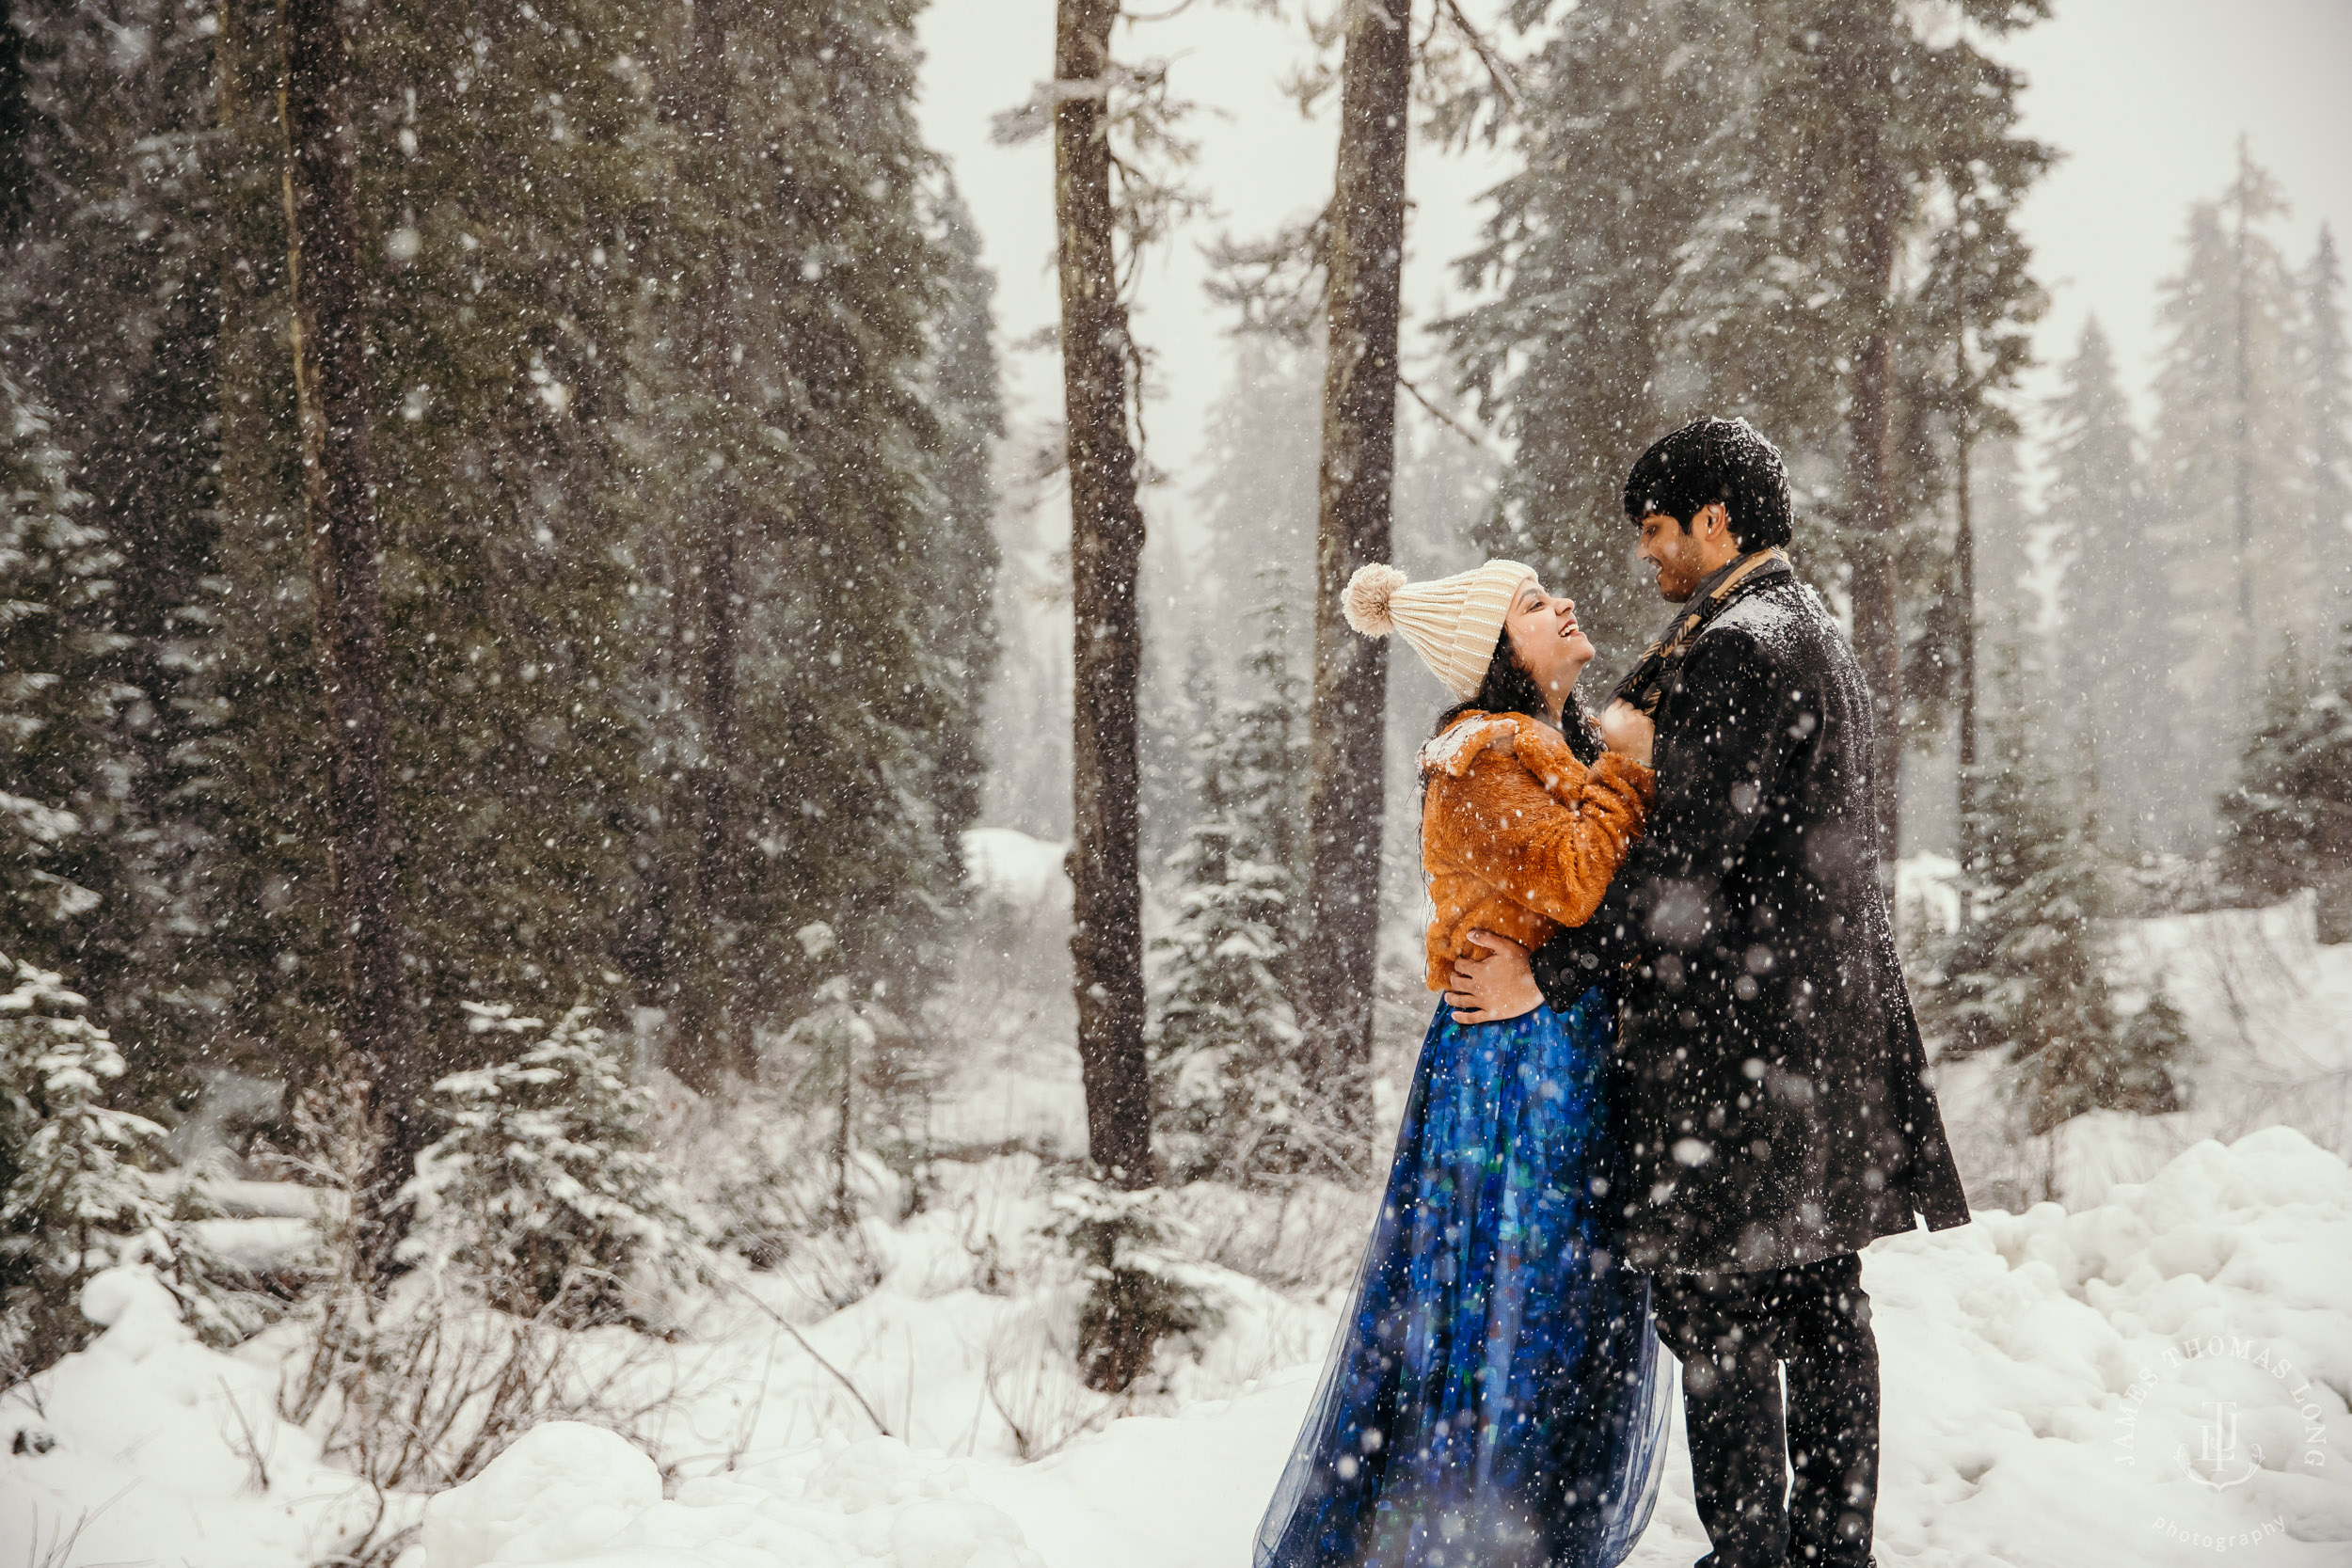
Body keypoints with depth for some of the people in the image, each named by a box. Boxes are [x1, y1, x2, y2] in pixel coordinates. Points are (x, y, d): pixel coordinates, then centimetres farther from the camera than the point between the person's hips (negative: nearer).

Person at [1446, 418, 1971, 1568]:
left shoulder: (1736, 651, -15)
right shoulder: (1817, 639, 17)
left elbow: (1684, 865, -19)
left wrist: (1548, 975, -11)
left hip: (1736, 1038, -10)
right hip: (1828, 1022, 10)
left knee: (1715, 1308, -4)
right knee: (1821, 1299, 13)